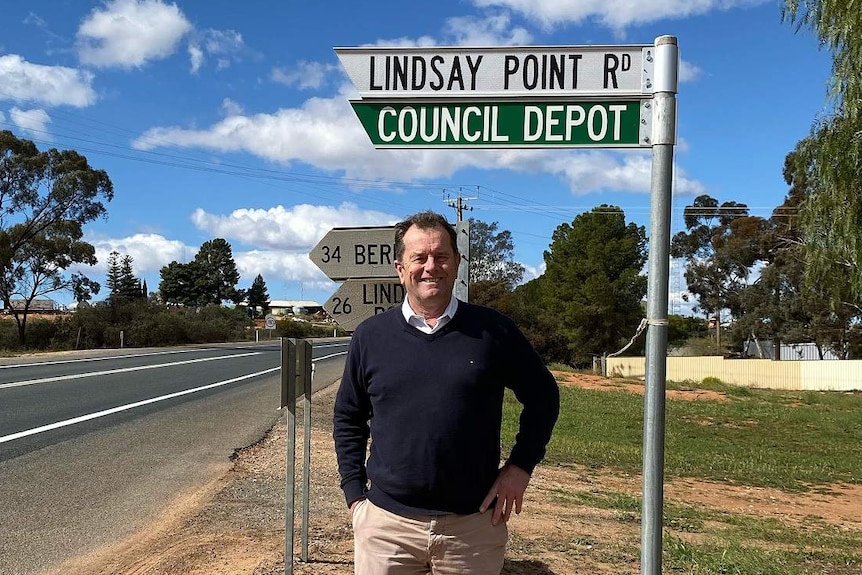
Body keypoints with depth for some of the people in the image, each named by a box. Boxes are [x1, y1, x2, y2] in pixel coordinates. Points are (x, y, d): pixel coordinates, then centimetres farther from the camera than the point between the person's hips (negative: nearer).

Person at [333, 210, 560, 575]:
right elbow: (348, 418, 10)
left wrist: (521, 465, 0)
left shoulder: (493, 330, -2)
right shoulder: (370, 335, 2)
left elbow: (543, 396, 8)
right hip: (386, 522, 1)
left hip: (474, 526, -1)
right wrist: (354, 493, 5)